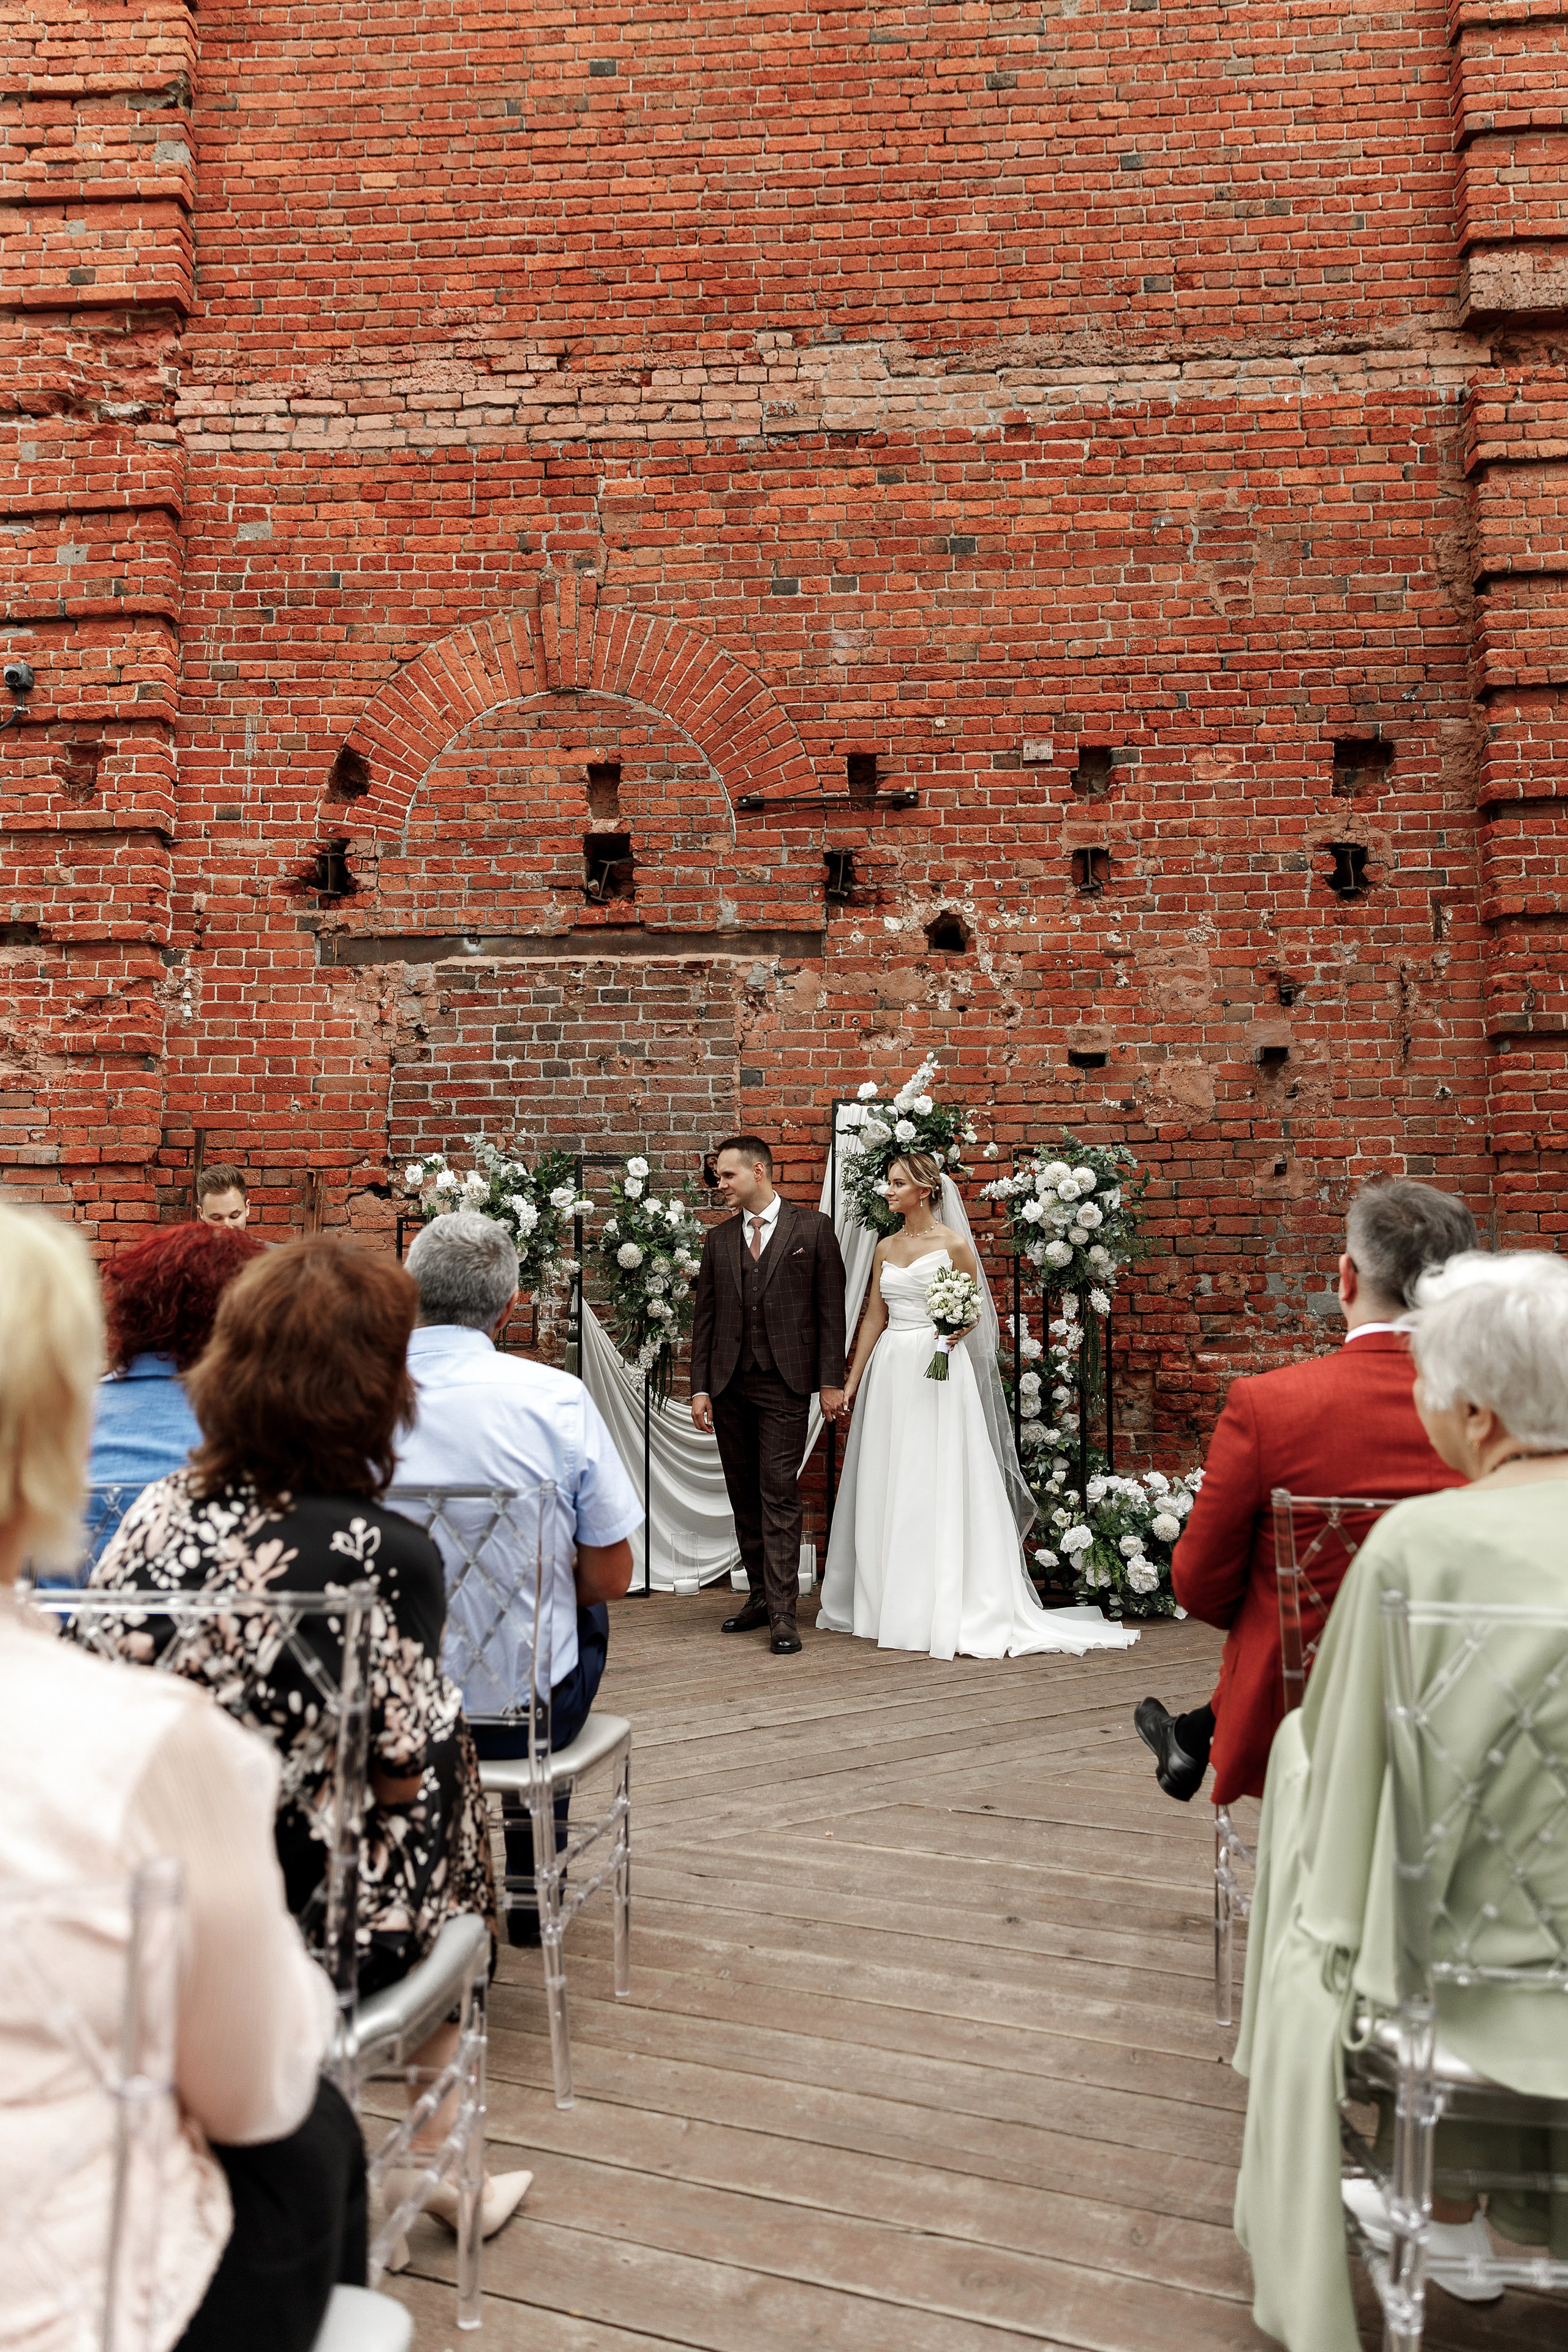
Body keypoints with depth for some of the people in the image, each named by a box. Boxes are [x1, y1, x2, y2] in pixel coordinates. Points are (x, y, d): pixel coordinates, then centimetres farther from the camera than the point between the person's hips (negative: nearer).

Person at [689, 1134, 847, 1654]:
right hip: (729, 1384, 5)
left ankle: (782, 1615, -5)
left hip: (785, 1383, -4)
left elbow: (831, 1308, -1)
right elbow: (704, 1317, 11)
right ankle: (761, 1595, 23)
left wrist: (831, 1381, -7)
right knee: (743, 1495, 11)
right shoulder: (718, 1239, 11)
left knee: (779, 1498, -7)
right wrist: (700, 1388, 4)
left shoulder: (812, 1228, 1)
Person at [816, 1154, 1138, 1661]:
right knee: (887, 1488, 7)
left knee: (938, 1486, -5)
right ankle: (888, 1603, 17)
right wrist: (852, 1381, 12)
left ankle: (946, 1609, 1)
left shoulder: (953, 1244, -3)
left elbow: (974, 1310, 1)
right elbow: (874, 1318, 14)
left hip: (938, 1371, -5)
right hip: (890, 1371, 5)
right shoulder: (885, 1249, 12)